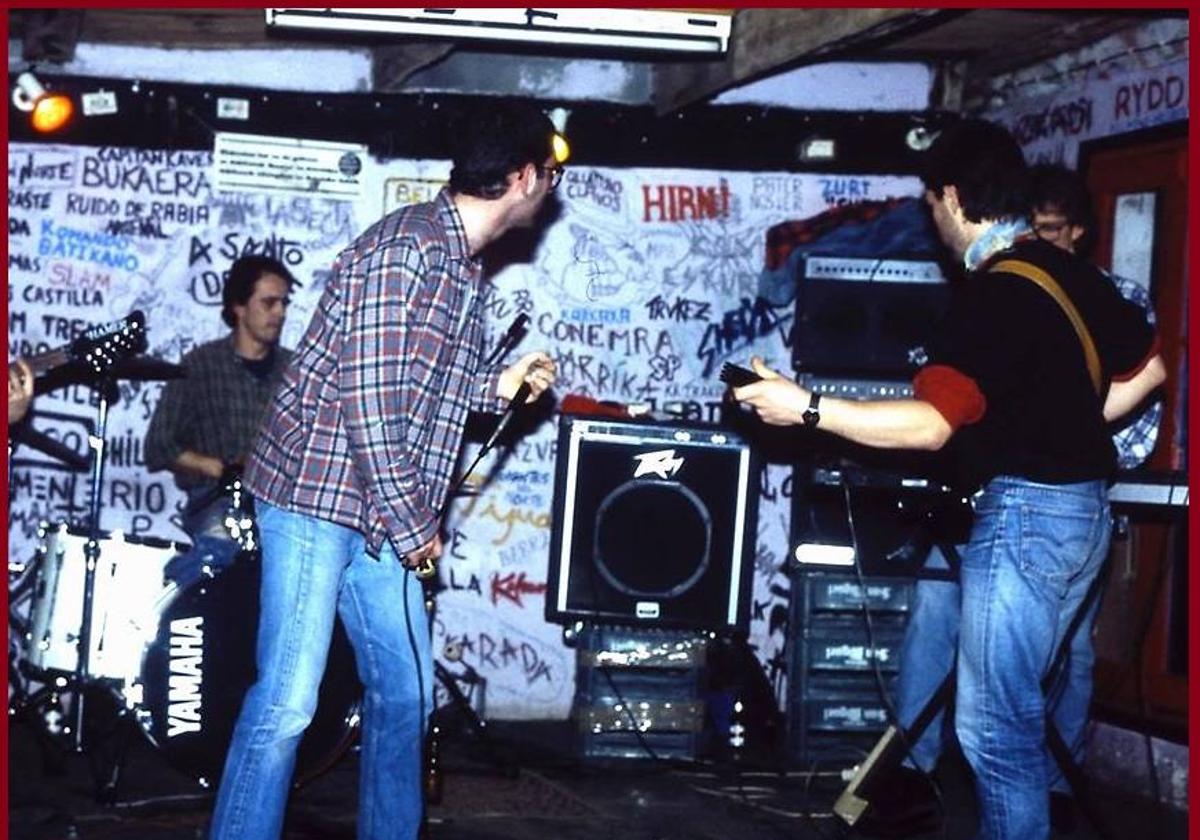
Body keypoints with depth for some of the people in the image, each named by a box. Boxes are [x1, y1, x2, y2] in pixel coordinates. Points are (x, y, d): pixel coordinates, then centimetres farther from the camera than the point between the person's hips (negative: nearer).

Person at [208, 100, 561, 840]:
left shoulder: (465, 266, 12)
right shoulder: (407, 250, -18)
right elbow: (369, 398, -21)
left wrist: (495, 388, 10)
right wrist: (412, 525, -16)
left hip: (381, 509, 9)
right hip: (317, 494, -9)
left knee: (407, 693, 13)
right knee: (288, 703, -10)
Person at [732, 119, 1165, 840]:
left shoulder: (994, 294, -18)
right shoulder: (1072, 273, 9)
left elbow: (928, 425, -25)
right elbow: (1146, 368, 20)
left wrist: (806, 408, -21)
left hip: (1026, 511, -10)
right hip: (1084, 507, 10)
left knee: (994, 724, -3)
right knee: (1014, 708, 18)